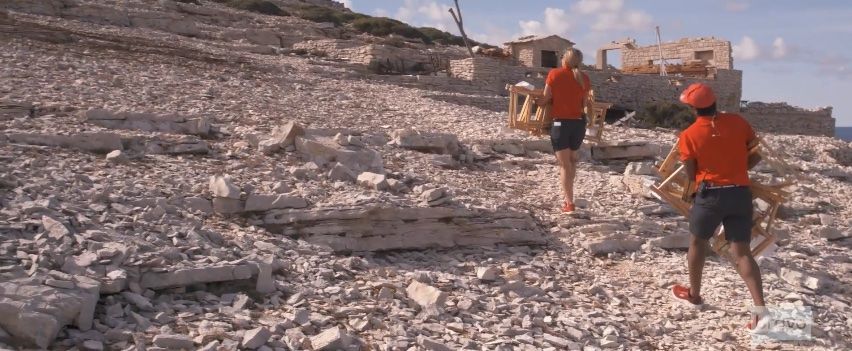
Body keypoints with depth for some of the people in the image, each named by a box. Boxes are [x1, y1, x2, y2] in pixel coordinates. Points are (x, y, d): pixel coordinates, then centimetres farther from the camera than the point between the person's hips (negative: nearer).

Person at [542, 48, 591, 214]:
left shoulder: (554, 74, -7)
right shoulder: (584, 78, 2)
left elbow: (546, 99, -3)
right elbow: (584, 103, 7)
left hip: (560, 123, -3)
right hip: (579, 123, 4)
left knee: (564, 164, 2)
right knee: (572, 159, 25)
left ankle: (569, 204, 0)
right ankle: (567, 195, 33)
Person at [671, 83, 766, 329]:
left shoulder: (689, 135, -7)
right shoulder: (737, 122, 1)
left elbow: (691, 175, -2)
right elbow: (756, 156, 7)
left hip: (710, 194, -2)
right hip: (741, 193, 3)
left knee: (698, 242, 20)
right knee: (741, 251, 2)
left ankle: (694, 294, 35)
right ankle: (760, 307, -10)